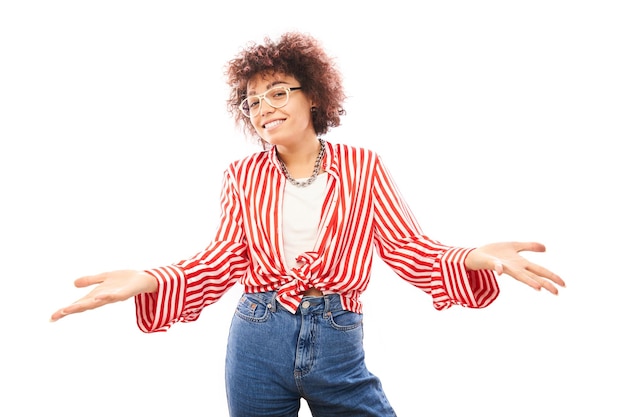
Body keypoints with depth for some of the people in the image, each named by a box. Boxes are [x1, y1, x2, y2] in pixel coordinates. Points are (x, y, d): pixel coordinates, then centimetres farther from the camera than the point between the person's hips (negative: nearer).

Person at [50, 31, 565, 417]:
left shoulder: (363, 167, 0)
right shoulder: (243, 176, 3)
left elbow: (408, 247, -3)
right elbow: (221, 261, 2)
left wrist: (474, 258, -21)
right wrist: (146, 281, -14)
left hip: (338, 344, -1)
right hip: (257, 343, 1)